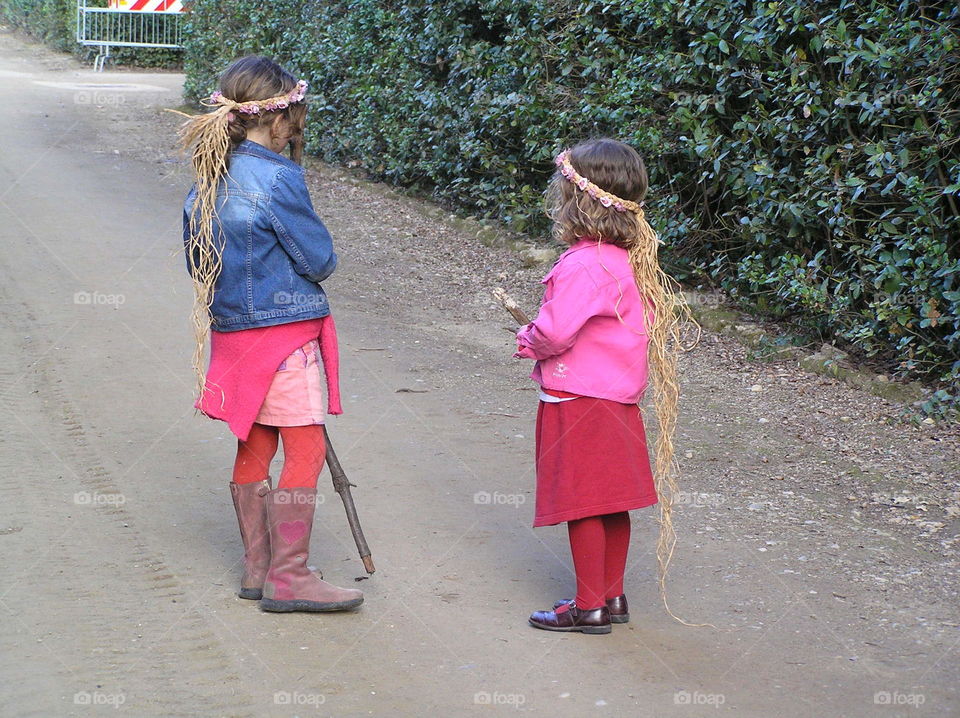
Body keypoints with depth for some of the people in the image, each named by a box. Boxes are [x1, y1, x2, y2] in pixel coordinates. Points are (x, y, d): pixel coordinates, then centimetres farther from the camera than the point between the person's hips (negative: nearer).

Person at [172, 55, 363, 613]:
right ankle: (288, 578, -2)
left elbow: (197, 259, 16)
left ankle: (257, 568, 23)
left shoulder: (208, 177, 8)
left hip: (231, 329, 9)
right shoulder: (278, 177, -16)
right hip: (283, 329, -9)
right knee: (306, 447, -3)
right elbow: (320, 259, -12)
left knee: (255, 444, 15)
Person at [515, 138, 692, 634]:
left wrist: (530, 340, -6)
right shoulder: (627, 258, 8)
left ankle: (589, 607, 8)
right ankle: (612, 596, 25)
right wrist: (539, 340, 8)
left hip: (578, 402, -9)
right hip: (614, 395, 9)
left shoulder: (585, 265, -22)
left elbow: (557, 332, -28)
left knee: (582, 505, 0)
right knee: (611, 504, 15)